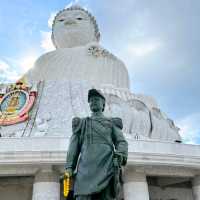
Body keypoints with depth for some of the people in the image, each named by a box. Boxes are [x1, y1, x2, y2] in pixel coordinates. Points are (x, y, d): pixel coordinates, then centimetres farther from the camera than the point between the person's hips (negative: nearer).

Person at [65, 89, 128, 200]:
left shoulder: (112, 123, 23)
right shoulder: (81, 123, 26)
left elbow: (121, 142, 10)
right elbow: (74, 146, 16)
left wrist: (120, 156, -14)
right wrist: (69, 167, 1)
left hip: (107, 166, 0)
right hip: (86, 167, 1)